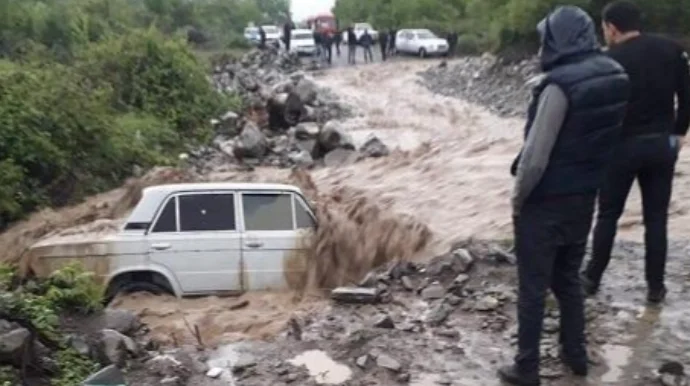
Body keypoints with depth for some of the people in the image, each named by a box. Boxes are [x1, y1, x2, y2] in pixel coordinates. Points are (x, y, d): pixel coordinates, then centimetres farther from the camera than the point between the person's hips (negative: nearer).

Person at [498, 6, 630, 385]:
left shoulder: (561, 84, -24)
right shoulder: (615, 76, 0)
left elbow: (535, 157, -22)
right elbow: (604, 140, 10)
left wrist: (518, 199, -9)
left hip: (545, 203, -7)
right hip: (584, 198, 7)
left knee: (532, 289, 7)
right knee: (568, 279, 23)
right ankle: (575, 354, 35)